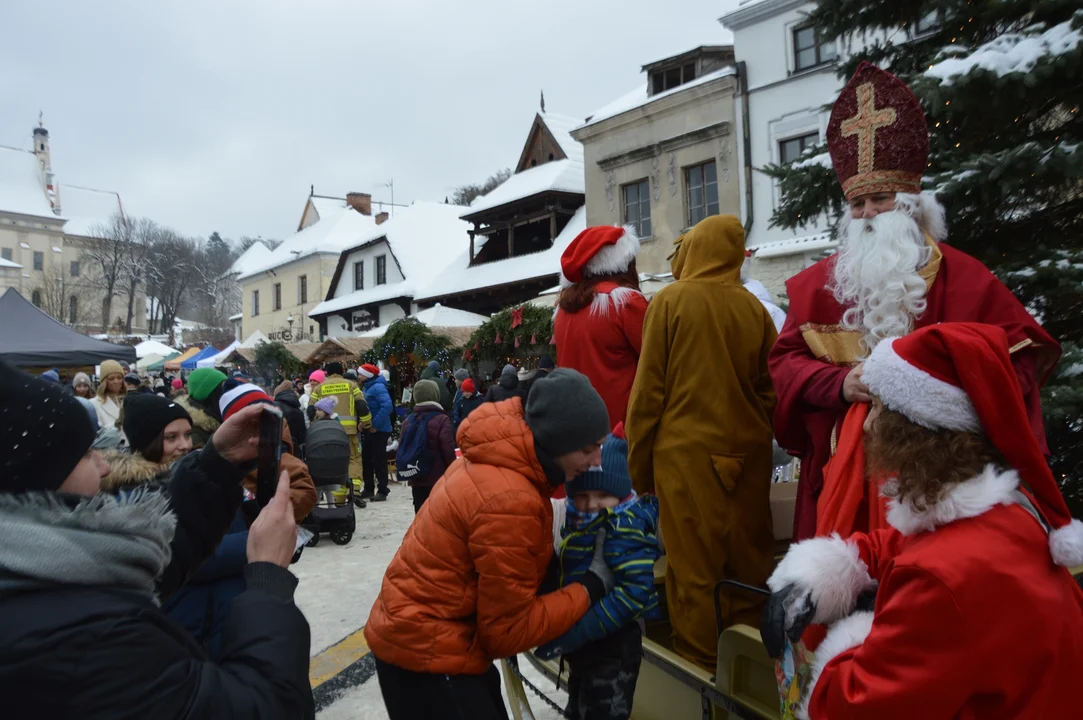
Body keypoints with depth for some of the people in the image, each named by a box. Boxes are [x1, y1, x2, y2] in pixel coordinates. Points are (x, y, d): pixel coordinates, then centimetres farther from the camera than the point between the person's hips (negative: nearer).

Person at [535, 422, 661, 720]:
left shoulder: (624, 526, -22)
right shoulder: (578, 522, 3)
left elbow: (634, 591, -30)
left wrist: (572, 633, -31)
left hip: (612, 646, -8)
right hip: (583, 644, 9)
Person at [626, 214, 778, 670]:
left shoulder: (670, 300, -4)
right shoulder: (753, 307, 4)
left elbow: (648, 389, -6)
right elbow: (771, 388, 8)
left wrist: (639, 464, 1)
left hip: (687, 450, -4)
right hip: (748, 451, 5)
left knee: (694, 564, 4)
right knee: (748, 559, 14)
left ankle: (700, 660, 16)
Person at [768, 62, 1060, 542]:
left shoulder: (963, 278, 3)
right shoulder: (819, 283, 7)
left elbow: (1019, 361, 2)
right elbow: (784, 361, 4)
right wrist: (840, 384, -13)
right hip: (845, 468, 2)